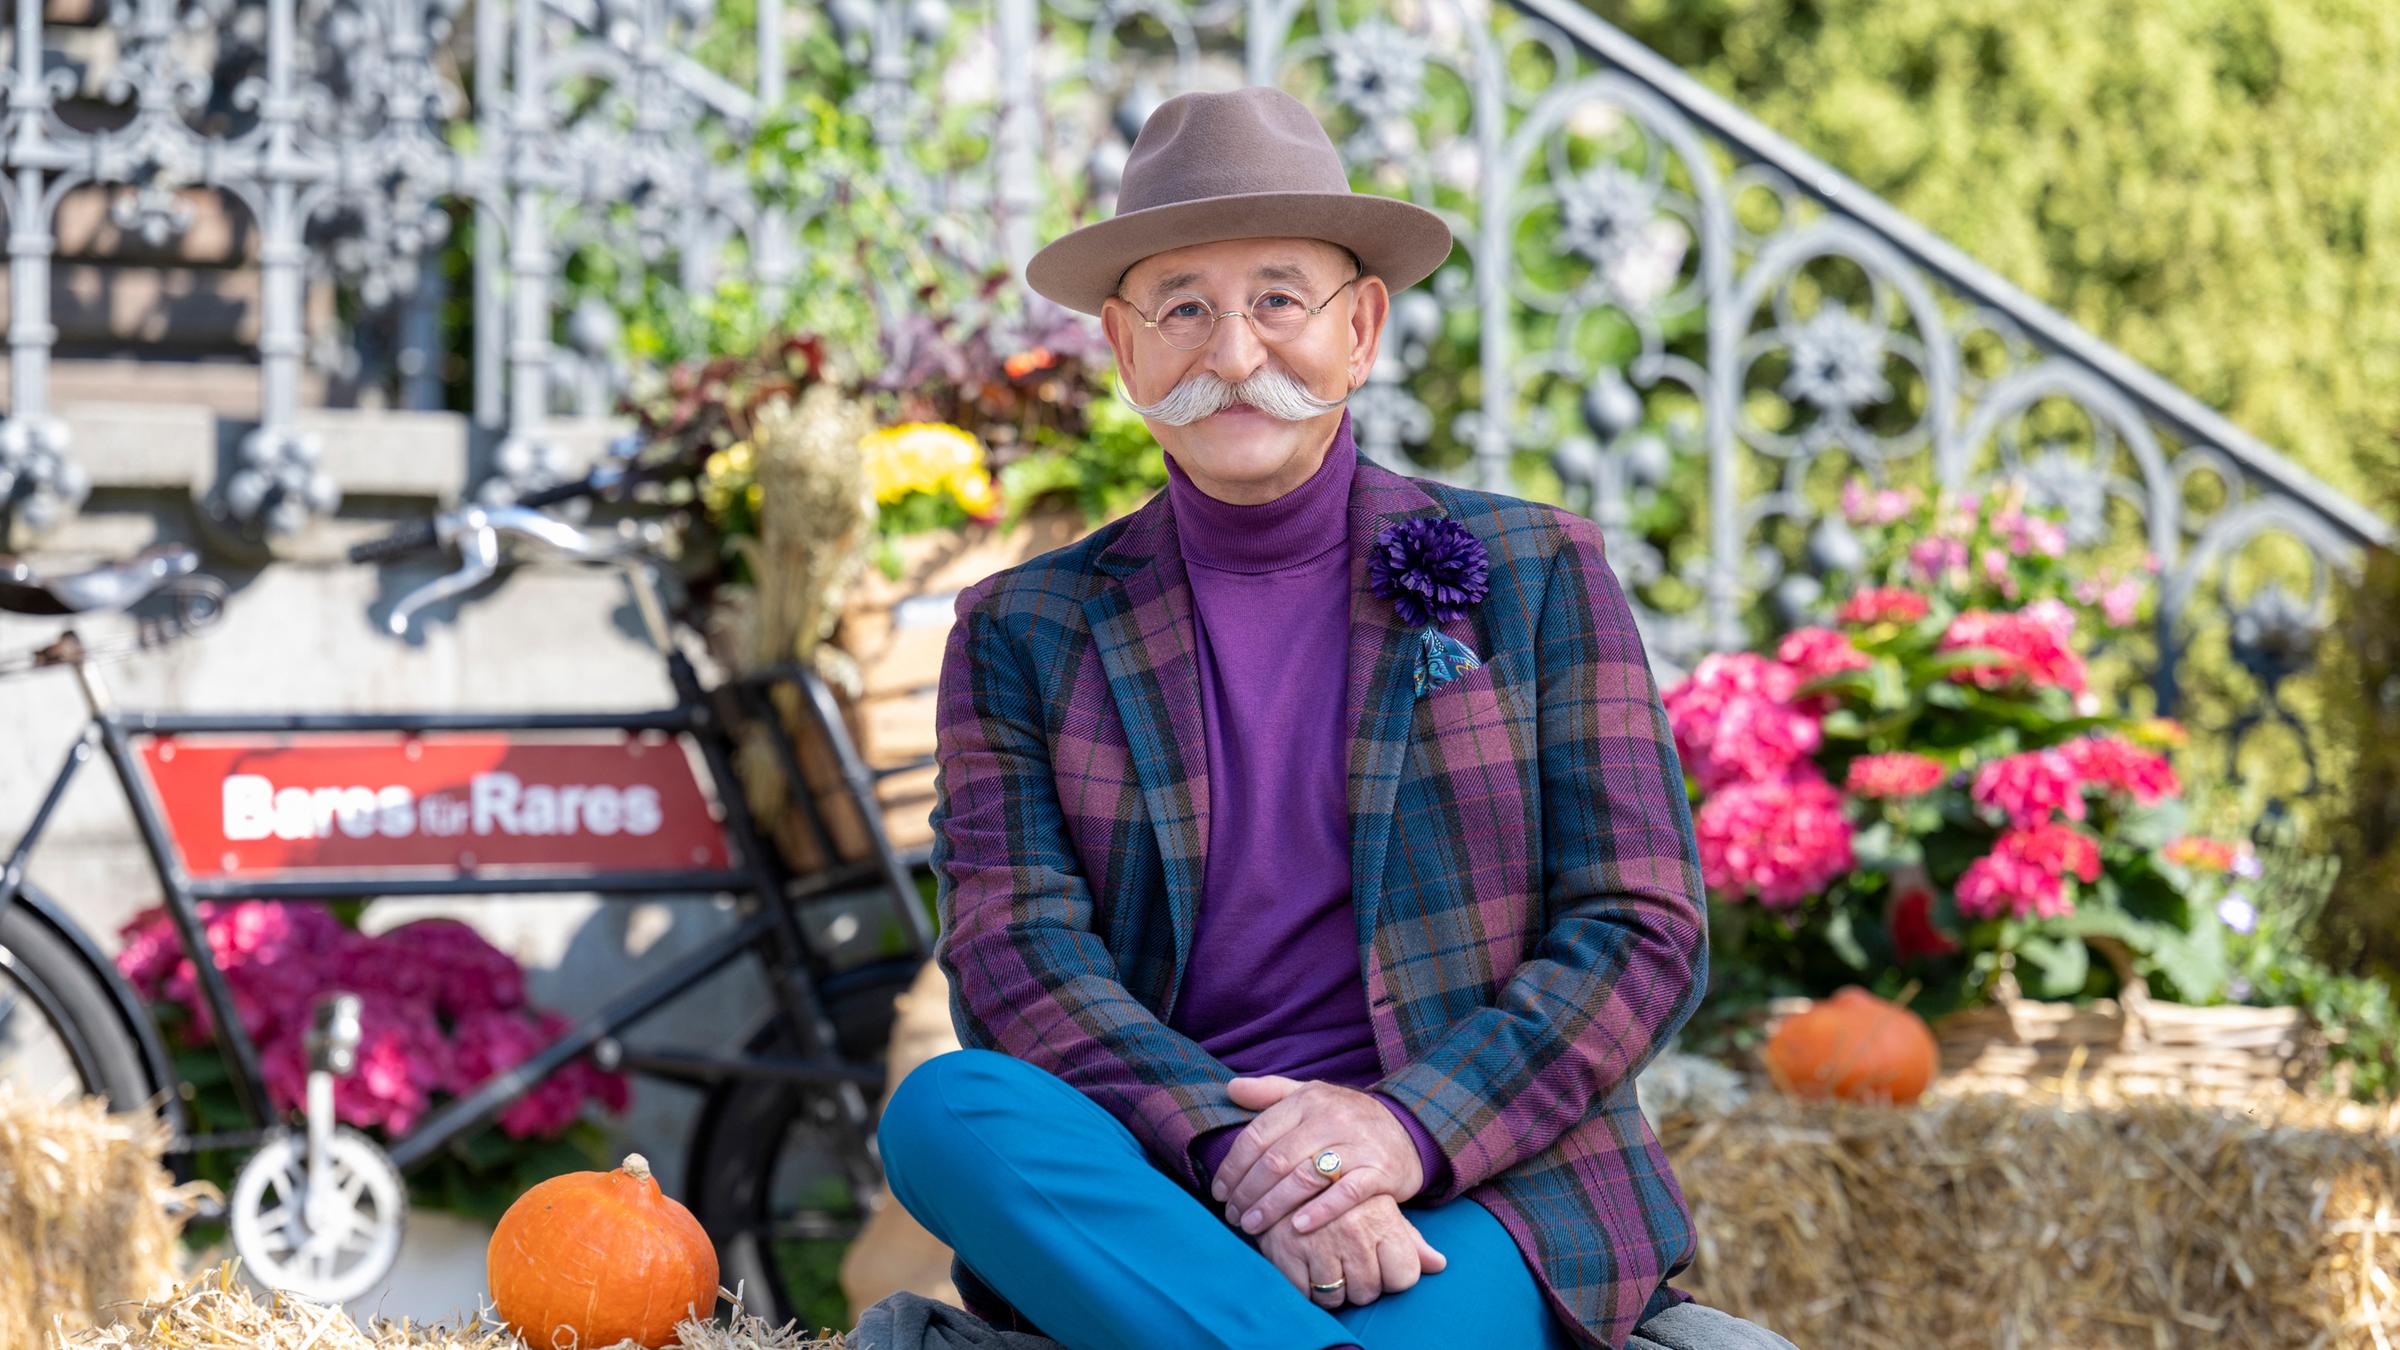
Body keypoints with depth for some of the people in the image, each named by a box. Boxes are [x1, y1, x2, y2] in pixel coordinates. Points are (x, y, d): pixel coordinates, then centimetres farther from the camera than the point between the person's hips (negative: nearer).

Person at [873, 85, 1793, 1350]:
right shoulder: (1022, 633, 12)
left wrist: (1407, 1127, -15)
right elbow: (1014, 953, -1)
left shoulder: (1537, 576, 9)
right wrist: (1237, 1157, -20)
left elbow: (1646, 931, 3)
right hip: (1153, 1205, 3)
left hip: (1478, 1197, -3)